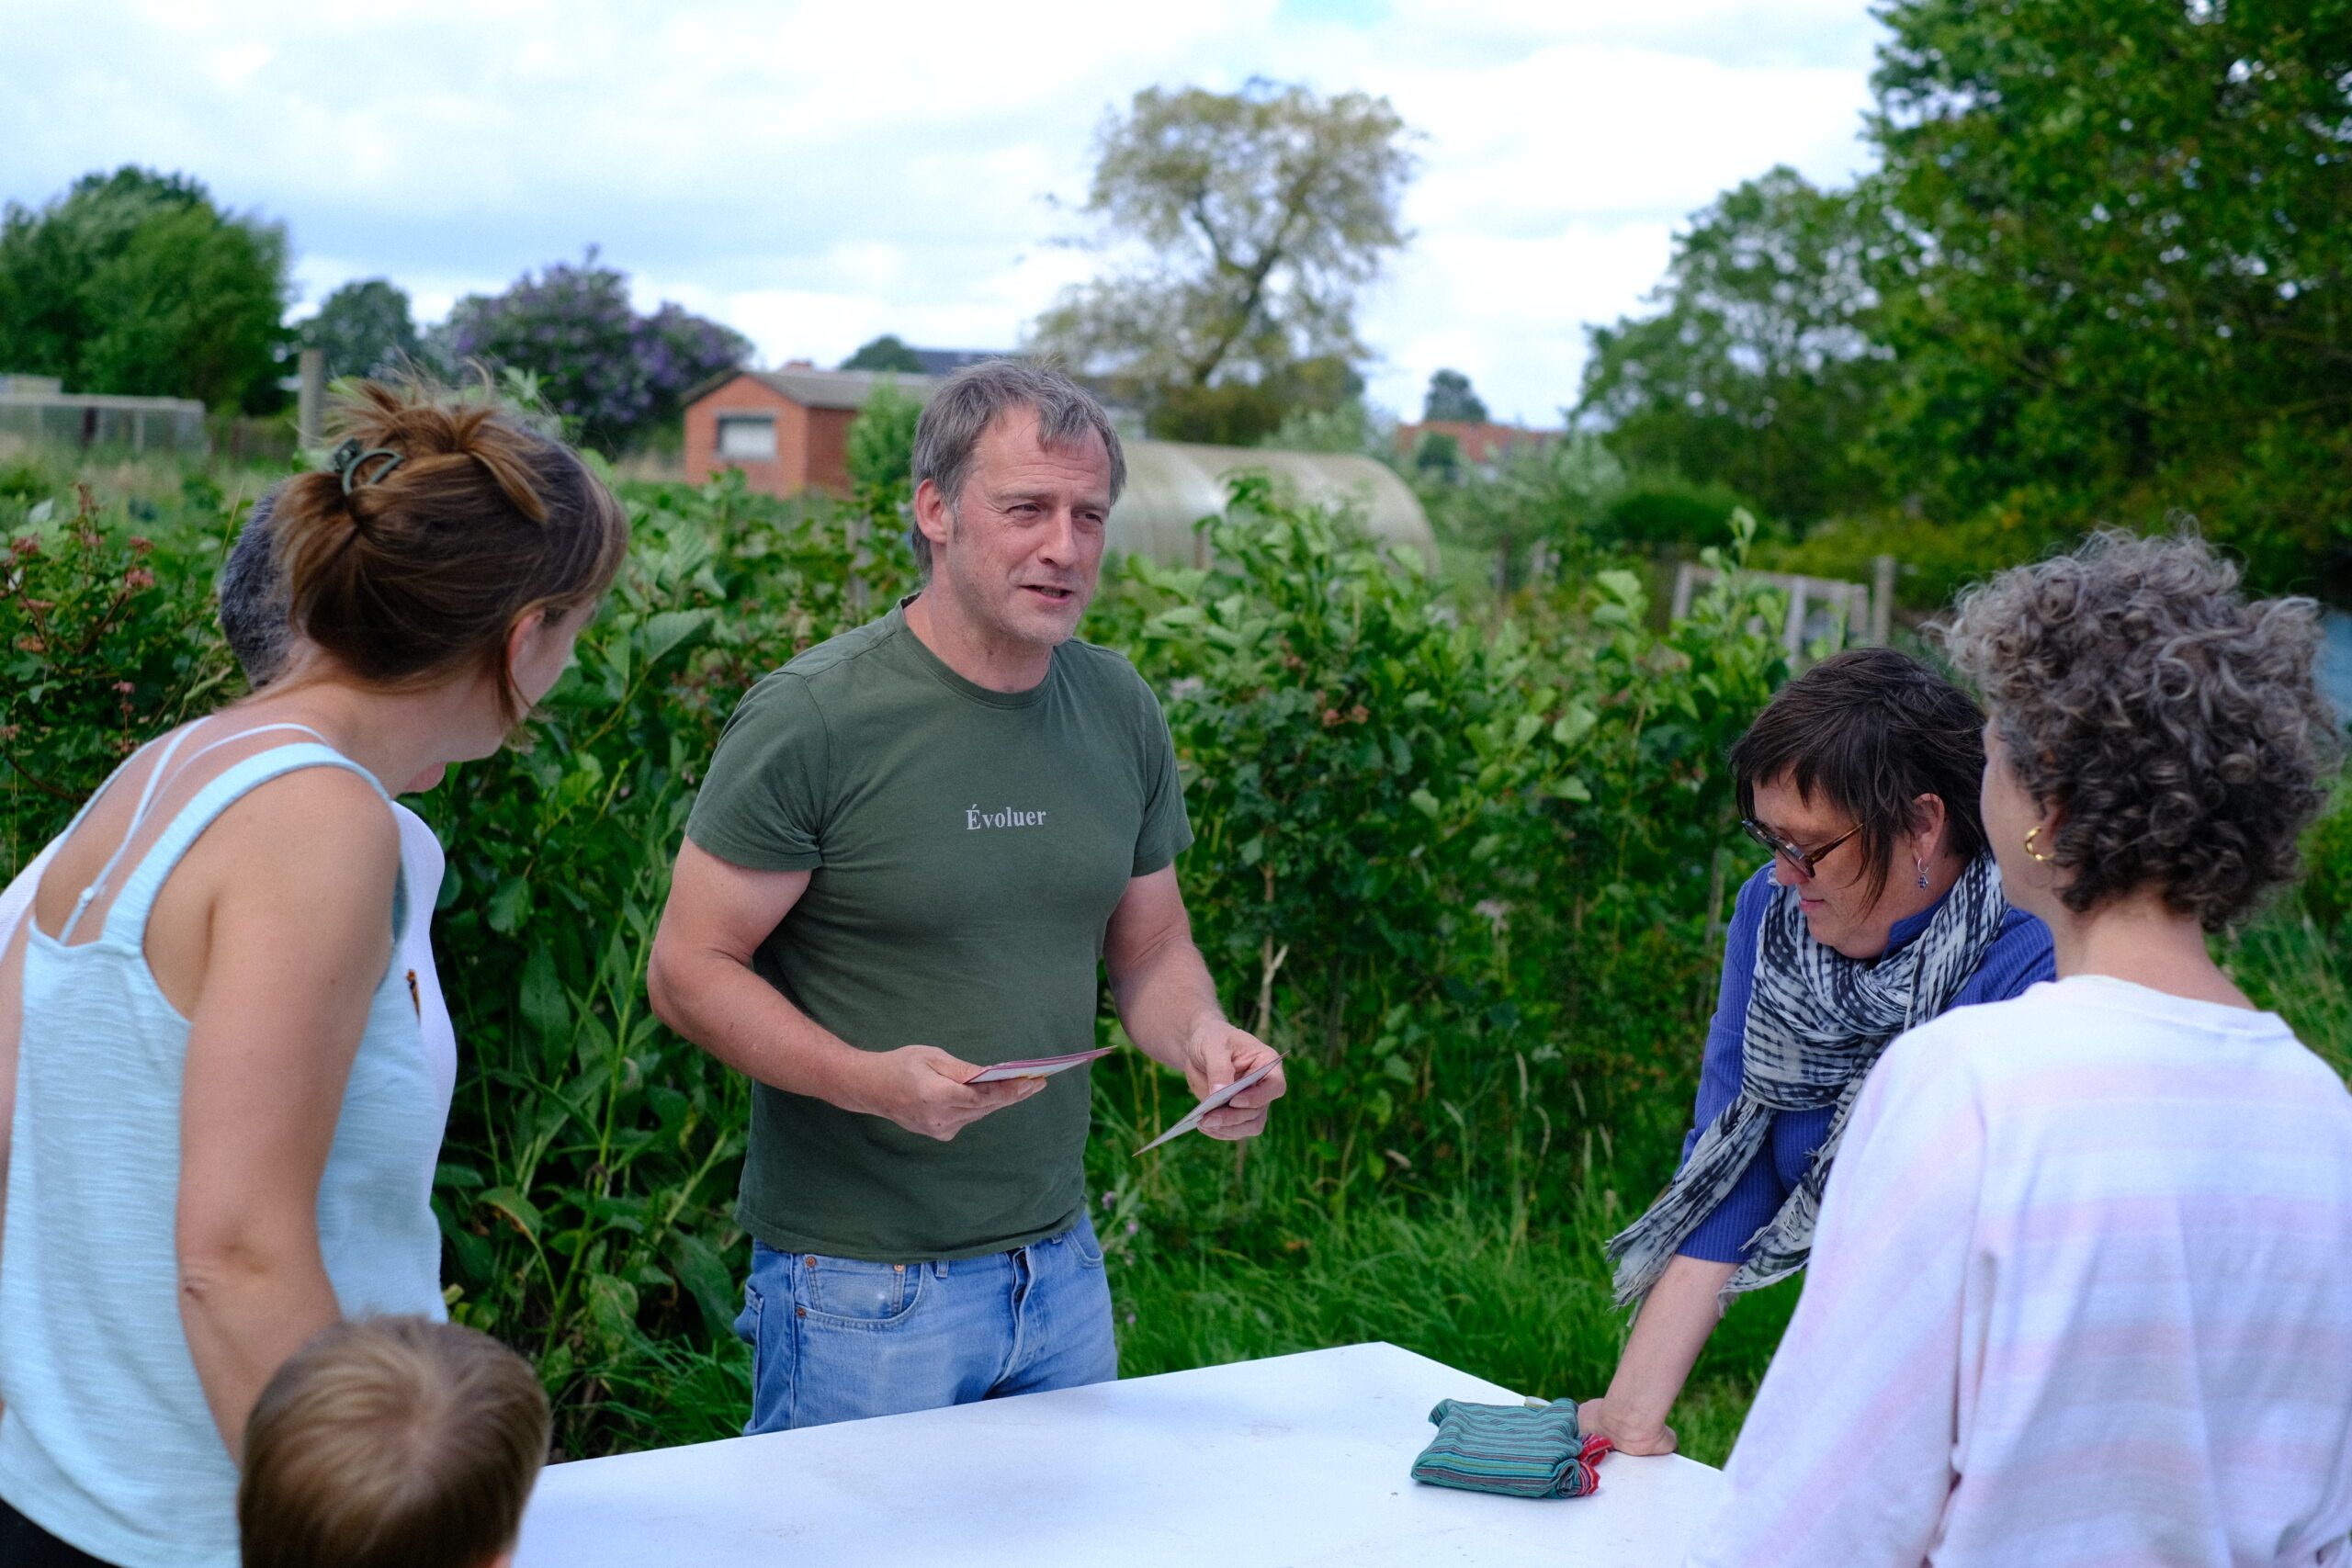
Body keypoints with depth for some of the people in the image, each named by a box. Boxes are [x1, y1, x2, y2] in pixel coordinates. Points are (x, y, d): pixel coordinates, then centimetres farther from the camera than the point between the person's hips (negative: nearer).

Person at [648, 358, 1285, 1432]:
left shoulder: (1119, 709, 3)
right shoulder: (813, 719, -15)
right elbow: (689, 970, -12)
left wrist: (1201, 1037, -9)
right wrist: (873, 1080, -27)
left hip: (1061, 1263, 6)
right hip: (860, 1284, -6)